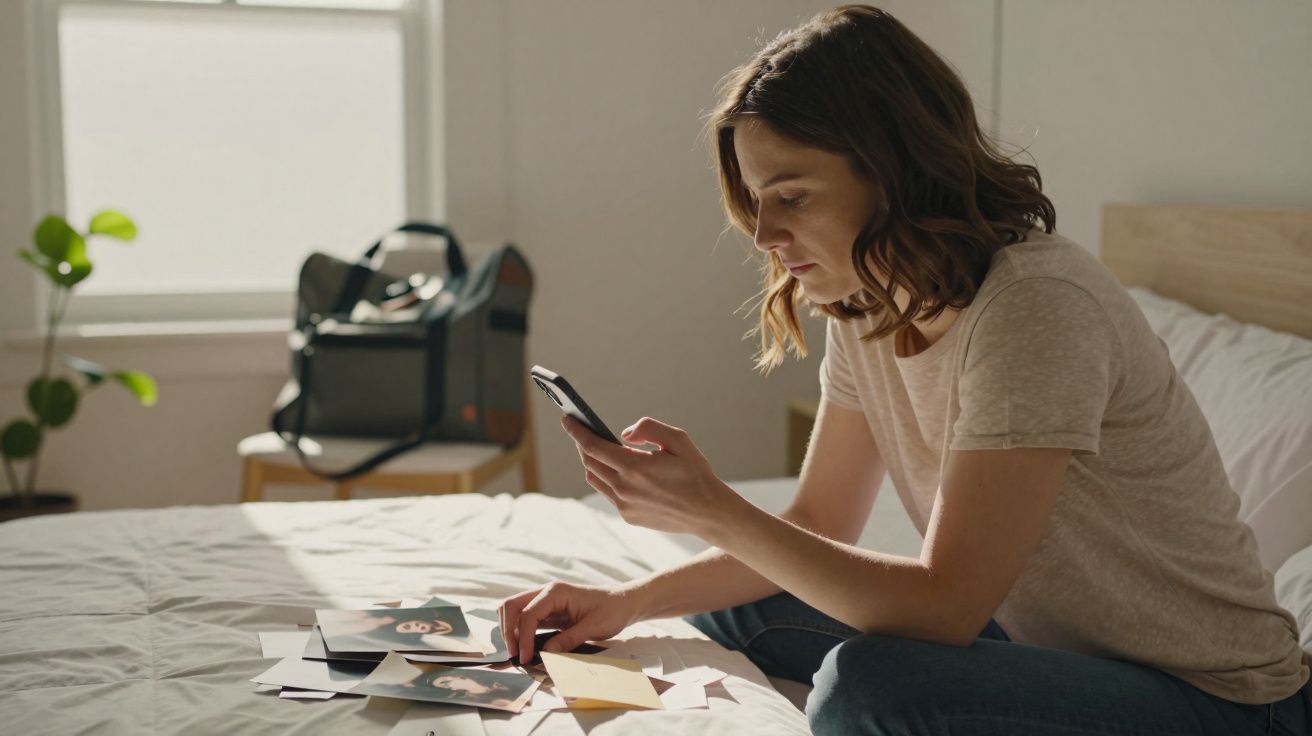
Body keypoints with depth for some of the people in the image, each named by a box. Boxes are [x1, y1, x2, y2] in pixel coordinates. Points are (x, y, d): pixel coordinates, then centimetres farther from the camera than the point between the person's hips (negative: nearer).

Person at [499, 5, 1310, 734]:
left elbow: (946, 604, -27)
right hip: (1048, 645, 8)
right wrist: (628, 602, -4)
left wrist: (713, 511, -28)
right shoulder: (865, 311, 0)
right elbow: (819, 529, 7)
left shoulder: (1037, 307, -27)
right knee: (734, 604, 5)